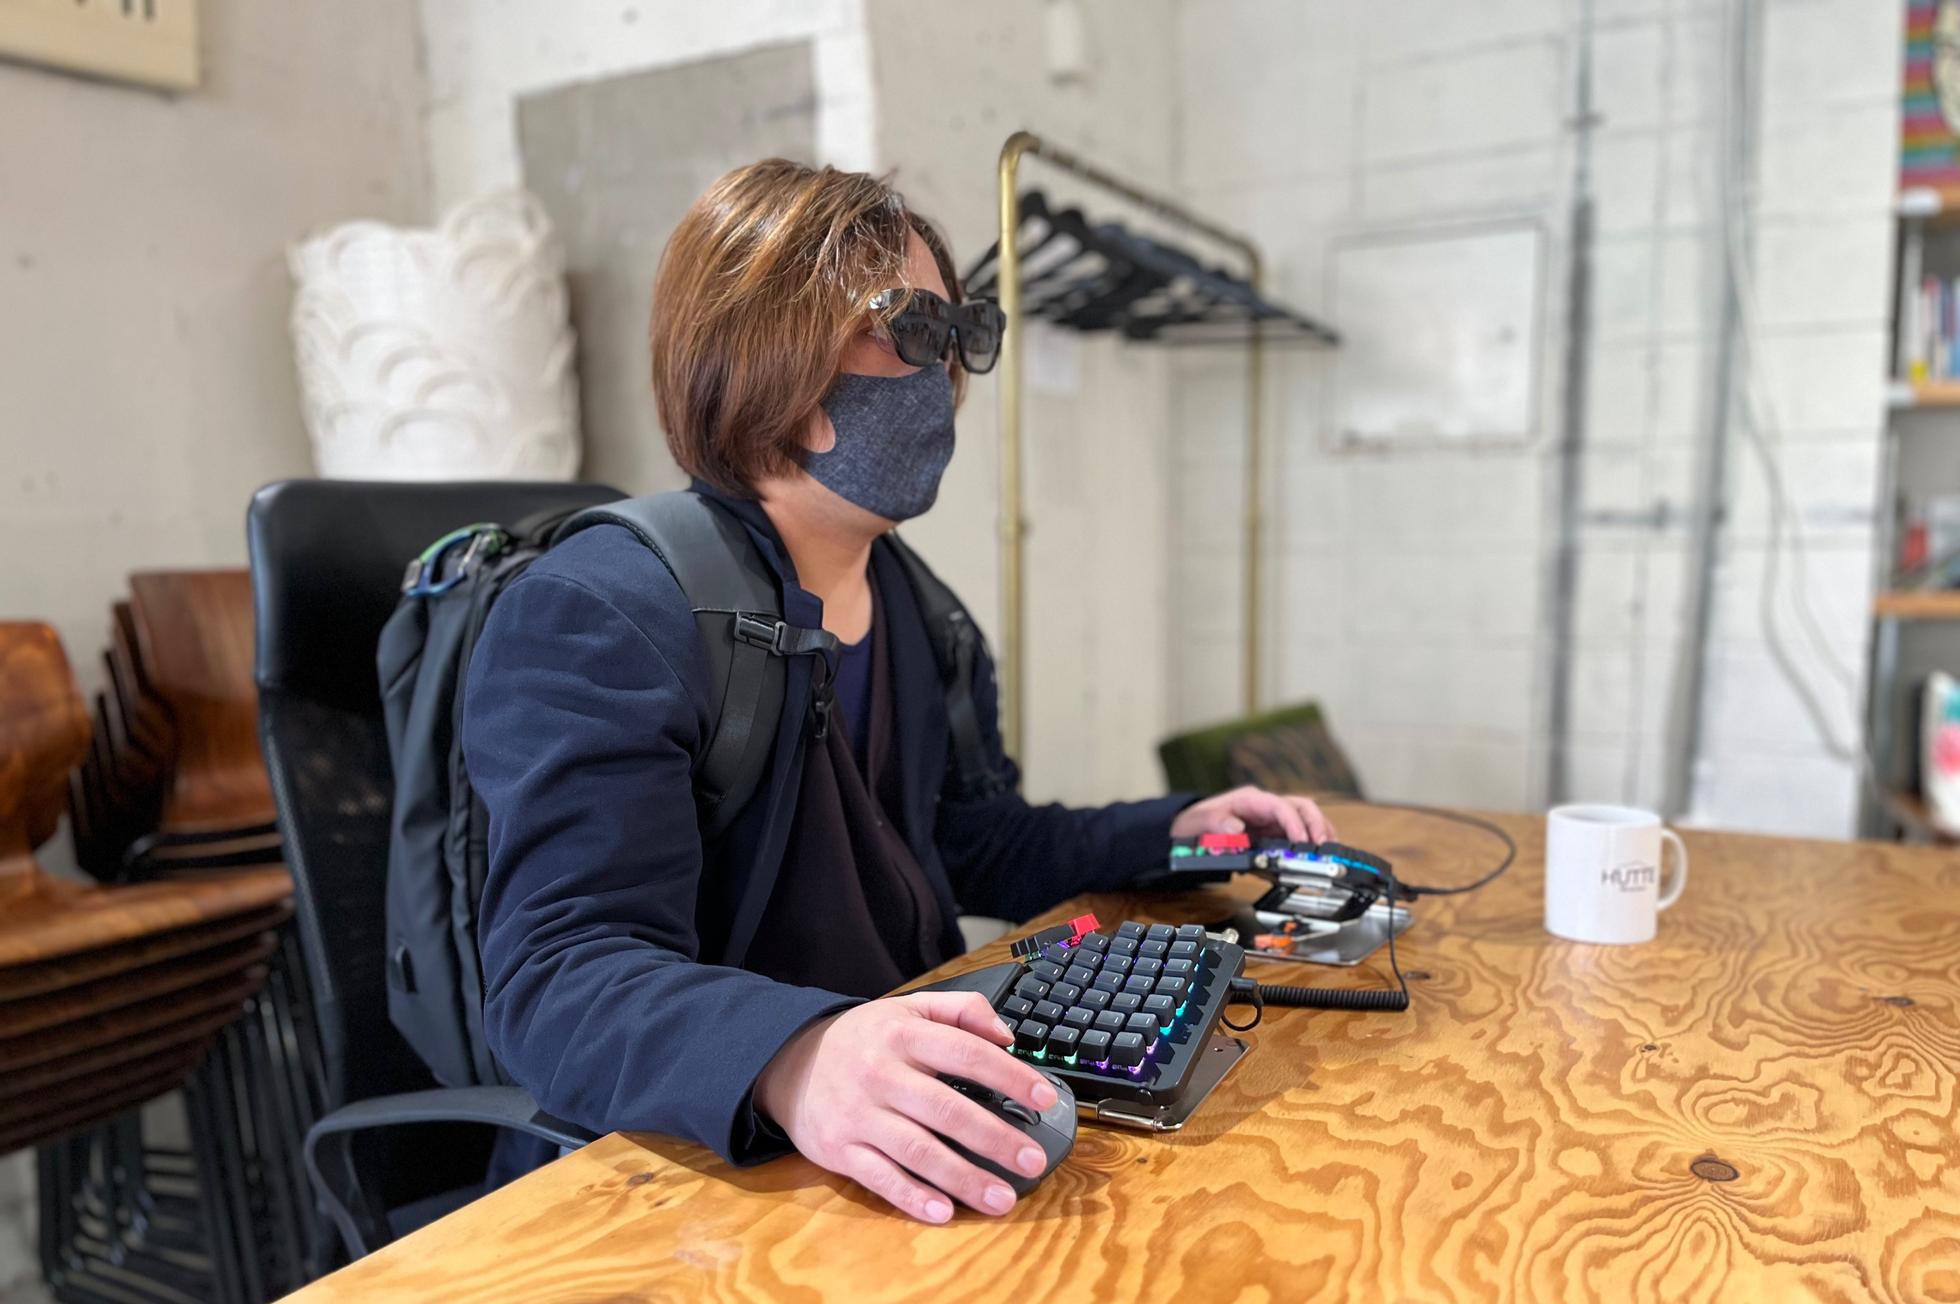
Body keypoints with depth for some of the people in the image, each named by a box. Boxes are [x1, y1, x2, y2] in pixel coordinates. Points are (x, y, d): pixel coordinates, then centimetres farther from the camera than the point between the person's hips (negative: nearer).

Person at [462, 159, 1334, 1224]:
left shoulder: (914, 615, 10)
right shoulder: (598, 619, -16)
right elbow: (560, 973, -27)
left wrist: (1172, 831, 9)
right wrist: (790, 1057, -45)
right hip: (654, 1180, -7)